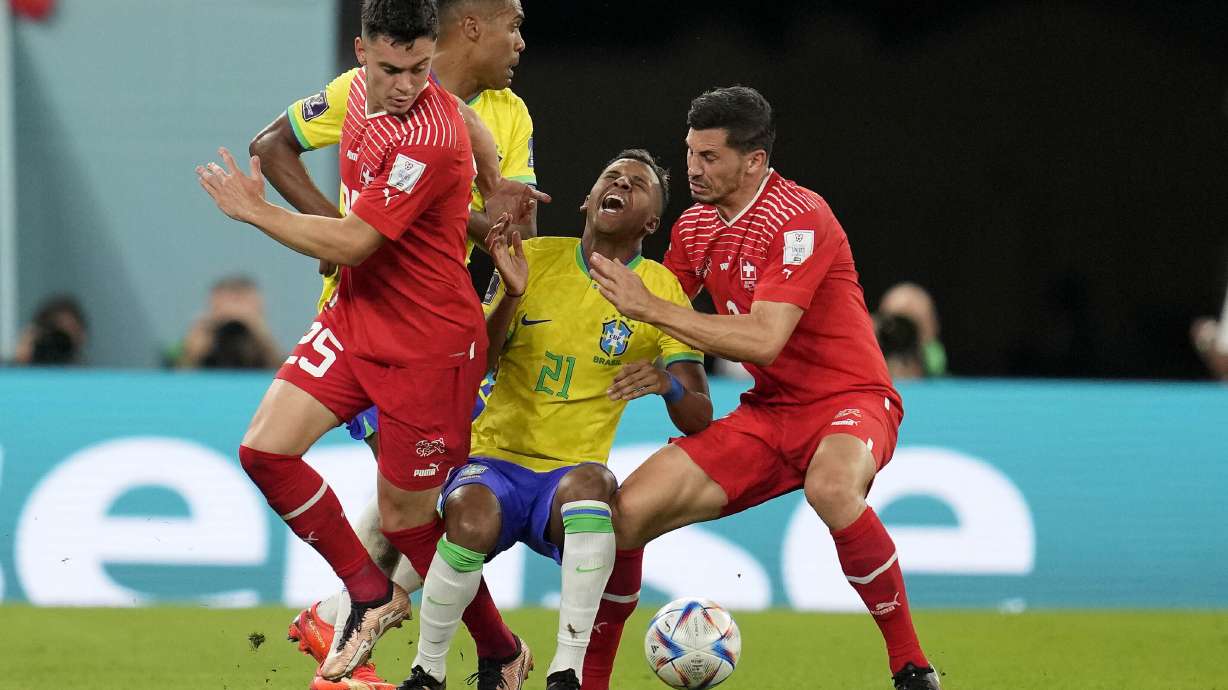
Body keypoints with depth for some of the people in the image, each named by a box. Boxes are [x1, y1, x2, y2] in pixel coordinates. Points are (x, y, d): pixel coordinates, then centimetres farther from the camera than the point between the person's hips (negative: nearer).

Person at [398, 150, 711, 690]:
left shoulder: (661, 291, 2)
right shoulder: (533, 257, 4)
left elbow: (698, 421, -2)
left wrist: (668, 384, -25)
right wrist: (510, 297, -17)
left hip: (572, 472, 0)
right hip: (495, 460, 0)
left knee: (589, 483, -36)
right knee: (471, 515, -34)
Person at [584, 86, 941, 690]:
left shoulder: (799, 219, -18)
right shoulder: (694, 227, 6)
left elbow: (763, 341, -26)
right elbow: (659, 313, 19)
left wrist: (649, 307, -24)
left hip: (848, 398, -7)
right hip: (766, 412, 7)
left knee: (831, 487, -42)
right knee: (627, 512, -8)